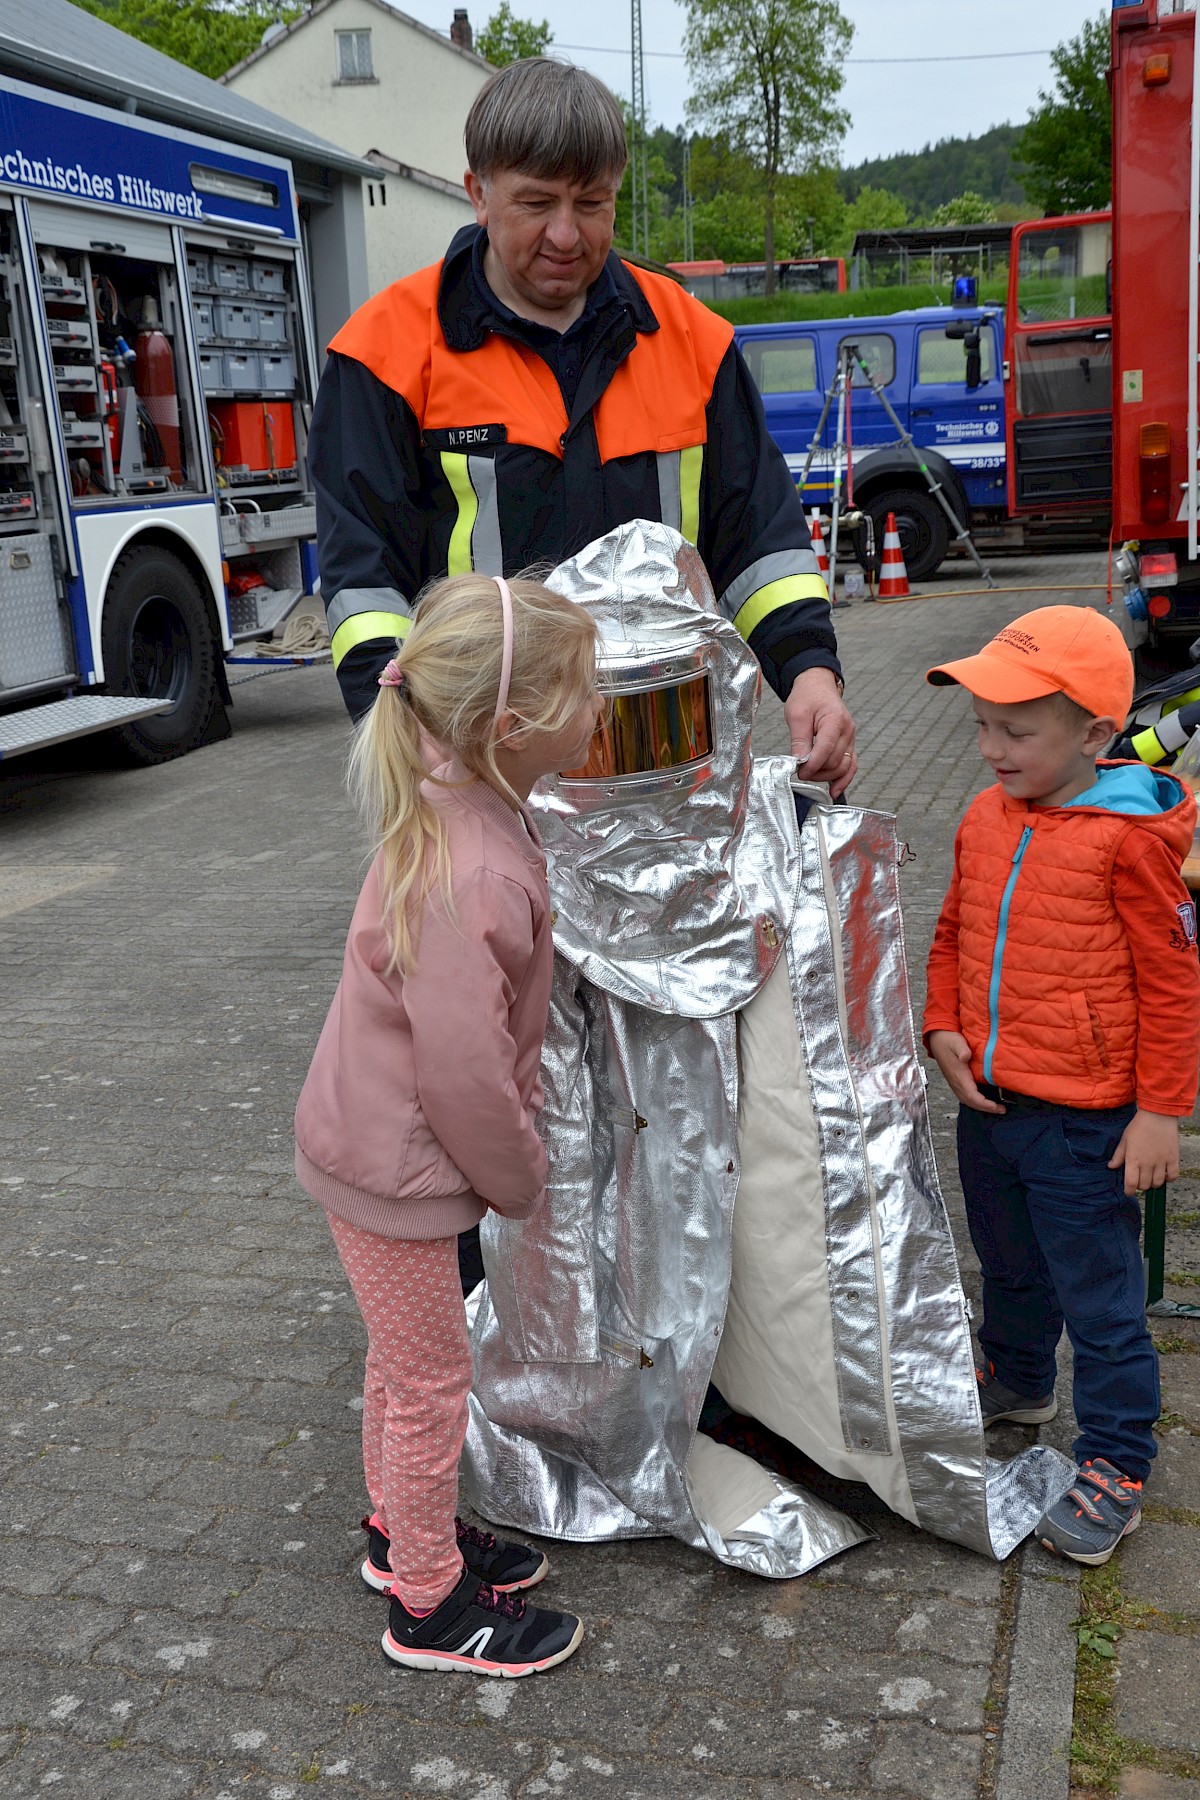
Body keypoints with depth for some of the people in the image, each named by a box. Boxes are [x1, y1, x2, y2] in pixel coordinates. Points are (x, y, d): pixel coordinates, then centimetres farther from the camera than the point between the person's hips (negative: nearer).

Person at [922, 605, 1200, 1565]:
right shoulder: (986, 818, 2)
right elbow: (953, 936, 14)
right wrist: (945, 1030, 0)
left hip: (1083, 1122, -7)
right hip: (987, 1102, 7)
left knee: (1101, 1300, 5)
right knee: (1011, 1264, 27)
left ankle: (1114, 1471, 20)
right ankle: (1018, 1381, 50)